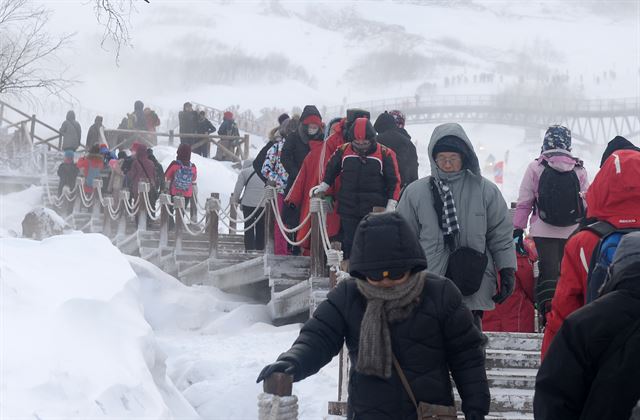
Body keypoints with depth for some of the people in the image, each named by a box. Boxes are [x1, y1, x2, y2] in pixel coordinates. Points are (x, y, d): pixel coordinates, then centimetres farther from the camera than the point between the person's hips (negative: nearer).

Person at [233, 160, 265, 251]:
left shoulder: (244, 172, 2)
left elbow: (238, 188, -2)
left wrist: (235, 200, 9)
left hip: (248, 202, -3)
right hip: (262, 203, 3)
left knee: (249, 226, 3)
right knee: (260, 226, 11)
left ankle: (249, 247, -2)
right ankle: (260, 247, 13)